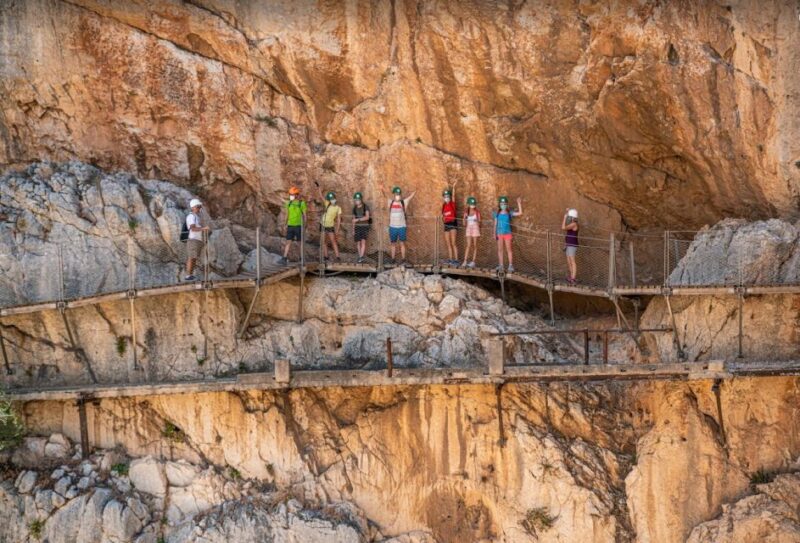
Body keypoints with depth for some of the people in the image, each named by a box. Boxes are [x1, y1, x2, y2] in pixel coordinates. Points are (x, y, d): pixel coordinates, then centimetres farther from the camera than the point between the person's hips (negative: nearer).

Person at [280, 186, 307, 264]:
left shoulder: (302, 203, -7)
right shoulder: (289, 203, 6)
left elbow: (304, 215, -5)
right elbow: (287, 214, 13)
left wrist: (304, 226, -8)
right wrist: (286, 225, 11)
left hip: (298, 226, -3)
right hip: (290, 226, 3)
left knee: (300, 242, 6)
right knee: (288, 242, -4)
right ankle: (285, 259, -10)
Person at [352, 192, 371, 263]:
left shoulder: (366, 207, -7)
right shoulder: (354, 208, 6)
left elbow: (367, 217, -19)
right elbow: (354, 220, 11)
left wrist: (358, 219, -29)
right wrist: (353, 230, 8)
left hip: (365, 226, -4)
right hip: (357, 227, 4)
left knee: (363, 241, -19)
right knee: (358, 243, 2)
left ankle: (361, 257, -24)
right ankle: (360, 258, 13)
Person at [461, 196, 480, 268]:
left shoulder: (477, 212, -4)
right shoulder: (466, 212, 3)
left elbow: (479, 223, -3)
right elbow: (464, 224, 4)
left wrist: (477, 221, -23)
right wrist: (465, 218, -14)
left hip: (475, 229, -2)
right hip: (469, 229, 2)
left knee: (474, 245, 2)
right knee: (468, 245, -6)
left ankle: (473, 262, 7)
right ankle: (465, 262, -9)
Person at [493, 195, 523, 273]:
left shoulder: (509, 213, 1)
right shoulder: (497, 214, 7)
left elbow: (520, 213, -6)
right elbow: (495, 224, 9)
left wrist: (519, 204, -11)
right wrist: (494, 234, 3)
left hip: (507, 233, -2)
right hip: (499, 233, 2)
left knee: (508, 249, -3)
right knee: (500, 249, 5)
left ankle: (510, 266, -1)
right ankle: (500, 266, 10)